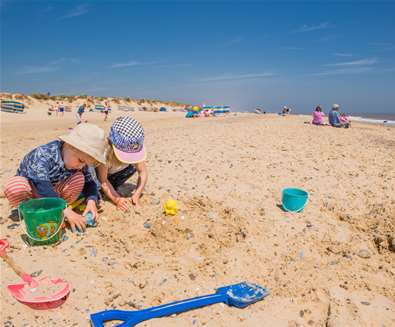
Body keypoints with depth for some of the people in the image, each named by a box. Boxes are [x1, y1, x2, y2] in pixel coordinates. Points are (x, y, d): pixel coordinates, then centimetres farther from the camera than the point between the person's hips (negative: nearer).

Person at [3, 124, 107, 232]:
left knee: (79, 178, -23)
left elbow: (89, 182, -10)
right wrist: (66, 210, -49)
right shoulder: (43, 155, -34)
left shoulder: (77, 160, -17)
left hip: (54, 190, 4)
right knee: (14, 187, -37)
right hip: (32, 188, -3)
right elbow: (42, 187, -44)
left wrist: (91, 200, -31)